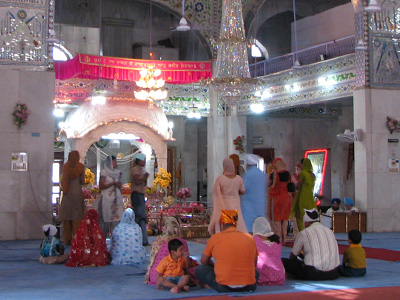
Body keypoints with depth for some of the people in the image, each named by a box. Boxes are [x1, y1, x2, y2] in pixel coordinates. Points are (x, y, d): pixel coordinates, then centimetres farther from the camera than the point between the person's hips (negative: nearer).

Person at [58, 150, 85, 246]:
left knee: (67, 216, 6)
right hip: (77, 192, -2)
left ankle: (67, 239, 6)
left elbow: (62, 182, -2)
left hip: (67, 193, 2)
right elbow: (82, 182, -4)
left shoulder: (66, 166, 1)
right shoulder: (81, 166, -3)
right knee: (77, 216, 0)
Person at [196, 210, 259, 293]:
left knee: (200, 270, 17)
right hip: (248, 287, 4)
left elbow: (204, 261, 12)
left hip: (224, 287, -3)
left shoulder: (215, 238, -1)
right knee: (256, 272, 37)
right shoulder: (249, 238, 6)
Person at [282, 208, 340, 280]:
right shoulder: (330, 231, 17)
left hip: (312, 274, -4)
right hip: (333, 274, 4)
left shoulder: (304, 233, 3)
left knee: (283, 261, 5)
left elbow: (293, 255, 12)